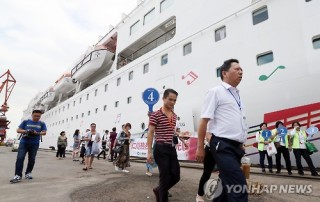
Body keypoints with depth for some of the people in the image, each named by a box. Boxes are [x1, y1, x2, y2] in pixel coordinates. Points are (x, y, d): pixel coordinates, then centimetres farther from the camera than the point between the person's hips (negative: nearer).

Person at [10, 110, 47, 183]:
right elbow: (18, 130, 5)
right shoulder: (25, 122, 7)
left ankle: (28, 173, 23)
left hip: (34, 144, 1)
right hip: (24, 142, 0)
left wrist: (37, 133, -21)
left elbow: (44, 132, -2)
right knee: (20, 158, -10)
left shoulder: (42, 124, 6)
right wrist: (26, 131, -14)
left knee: (32, 159, 7)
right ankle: (18, 175, -7)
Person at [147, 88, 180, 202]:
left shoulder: (174, 116, 12)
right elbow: (150, 133, -9)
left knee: (176, 176, 9)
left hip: (172, 149, 7)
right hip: (161, 149, -7)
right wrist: (149, 152, -13)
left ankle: (158, 190, 35)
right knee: (166, 177, 0)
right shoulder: (155, 115, -8)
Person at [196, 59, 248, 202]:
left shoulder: (237, 95, 17)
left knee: (227, 184, 16)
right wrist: (200, 147, -13)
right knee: (239, 187, -12)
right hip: (223, 146, -8)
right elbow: (204, 120, -11)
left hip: (236, 147, 8)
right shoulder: (216, 92, -6)